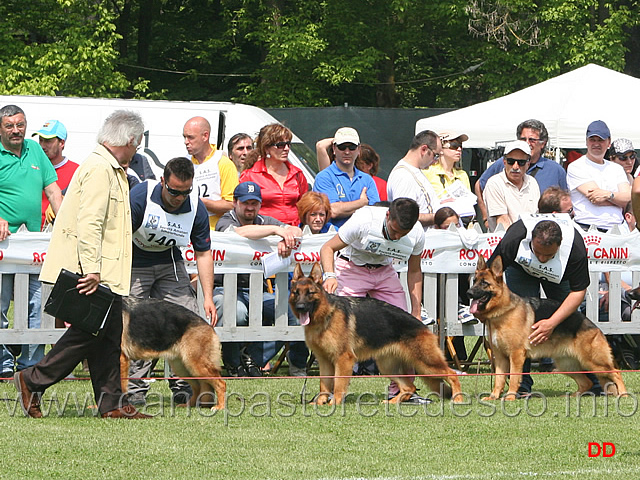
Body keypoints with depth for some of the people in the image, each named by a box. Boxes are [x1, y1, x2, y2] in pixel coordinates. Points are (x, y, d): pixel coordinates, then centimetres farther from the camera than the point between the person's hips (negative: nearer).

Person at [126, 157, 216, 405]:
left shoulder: (196, 208, -15)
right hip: (134, 263, -3)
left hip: (169, 263, 3)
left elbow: (203, 253, -5)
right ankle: (135, 389, -10)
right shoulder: (140, 196, -26)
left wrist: (208, 298, -10)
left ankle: (183, 386, 1)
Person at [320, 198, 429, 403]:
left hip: (384, 271, 4)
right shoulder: (364, 220, -32)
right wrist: (329, 275, -41)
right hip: (352, 268, -4)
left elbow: (414, 271, 0)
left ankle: (400, 389, 6)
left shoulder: (417, 234, -18)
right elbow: (328, 248, -22)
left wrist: (416, 311, -3)